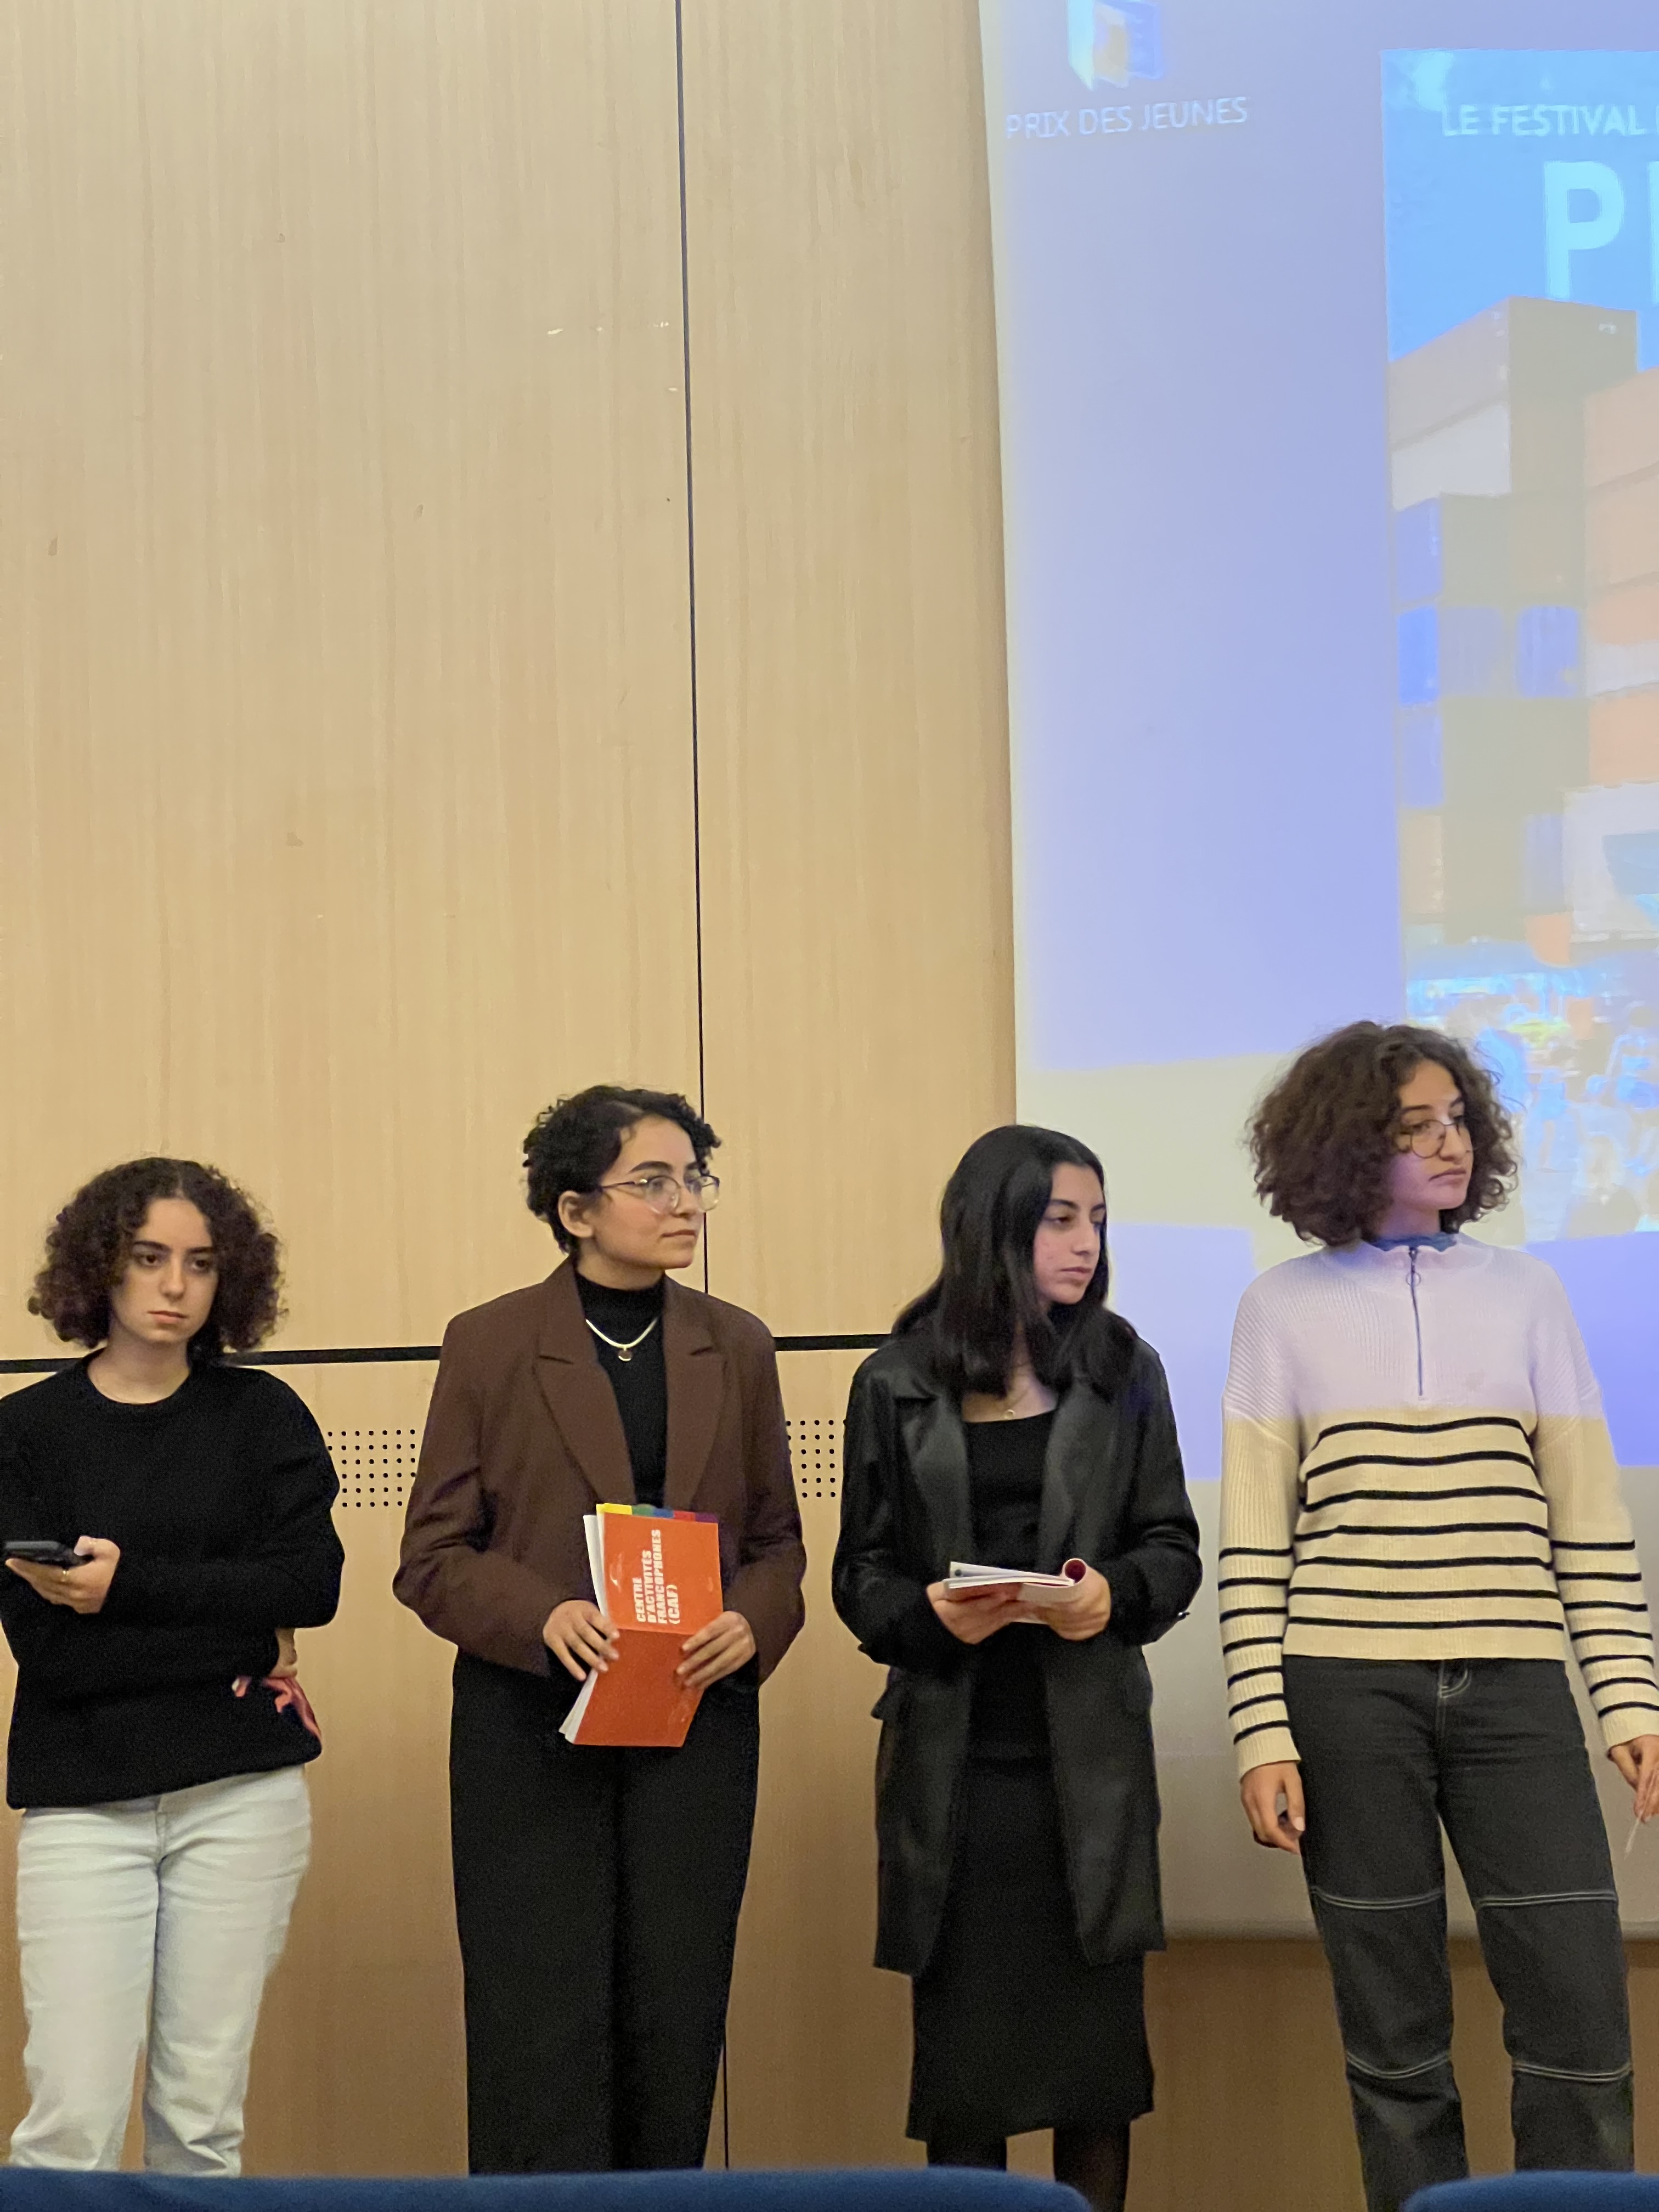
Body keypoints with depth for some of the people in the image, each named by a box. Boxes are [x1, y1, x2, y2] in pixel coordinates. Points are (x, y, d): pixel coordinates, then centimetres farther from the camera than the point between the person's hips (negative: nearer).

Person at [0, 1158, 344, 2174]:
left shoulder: (263, 1414, 8)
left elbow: (312, 1584, -6)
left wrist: (131, 1585, -14)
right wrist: (241, 1638, -9)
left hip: (241, 1795, 1)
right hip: (82, 1800, -1)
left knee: (203, 2114, 4)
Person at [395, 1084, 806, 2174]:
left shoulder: (736, 1348, 10)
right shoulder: (488, 1346, -1)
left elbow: (777, 1540, 13)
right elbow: (432, 1558, -1)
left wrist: (754, 1623, -8)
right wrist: (545, 1617, -19)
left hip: (698, 1726, 3)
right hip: (533, 1730, -3)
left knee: (675, 2028, 6)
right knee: (542, 2033, -2)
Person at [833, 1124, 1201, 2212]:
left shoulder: (1123, 1369, 6)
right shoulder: (896, 1386, 3)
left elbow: (1173, 1547, 7)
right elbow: (861, 1572, 5)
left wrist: (1115, 1595, -14)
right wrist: (928, 1613, -16)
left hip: (1087, 1749, 1)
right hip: (950, 1755, -1)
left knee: (1097, 2028, 3)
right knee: (961, 2030, 2)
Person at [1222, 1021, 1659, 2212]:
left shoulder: (1525, 1291, 9)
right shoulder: (1286, 1306, 4)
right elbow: (1253, 1544, 3)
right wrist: (1262, 1732, -4)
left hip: (1514, 1688, 1)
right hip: (1347, 1692, -1)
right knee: (1394, 2037, 5)